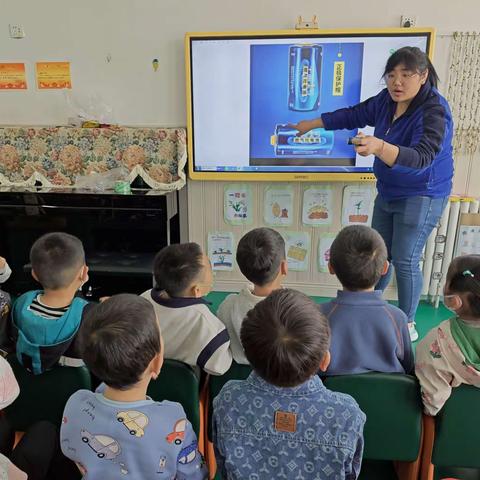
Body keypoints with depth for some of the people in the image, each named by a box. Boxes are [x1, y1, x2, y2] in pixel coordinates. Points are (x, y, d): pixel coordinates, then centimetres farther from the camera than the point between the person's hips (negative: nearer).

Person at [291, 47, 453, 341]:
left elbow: (421, 157, -38)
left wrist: (379, 147, -54)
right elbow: (353, 116, 12)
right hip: (388, 192, 7)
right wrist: (311, 124, 15)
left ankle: (407, 324, 17)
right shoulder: (387, 100, -2)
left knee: (405, 260, -3)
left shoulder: (434, 111, -24)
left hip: (421, 196, -7)